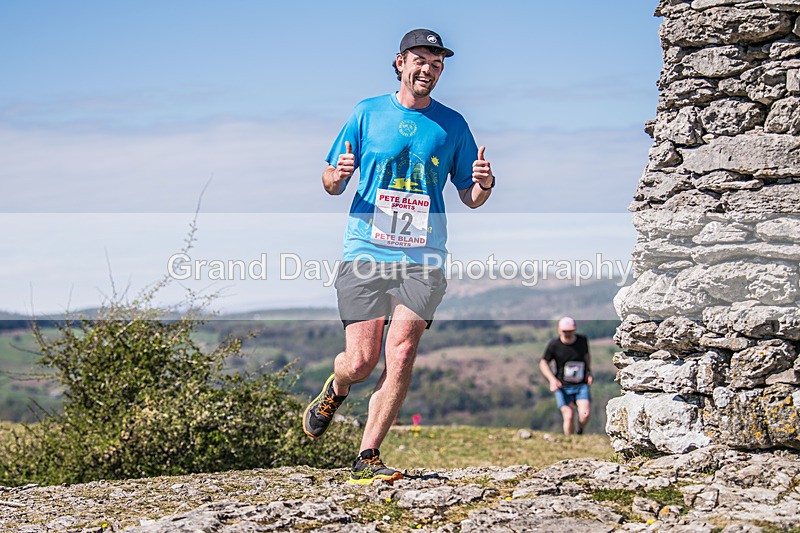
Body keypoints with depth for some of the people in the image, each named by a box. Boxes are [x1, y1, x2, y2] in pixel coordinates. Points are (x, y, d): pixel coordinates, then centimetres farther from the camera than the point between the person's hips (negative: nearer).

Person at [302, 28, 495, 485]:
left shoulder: (451, 125, 11)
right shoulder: (368, 113, 9)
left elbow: (470, 198, 15)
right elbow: (332, 184, 12)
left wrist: (484, 185, -8)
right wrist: (337, 176, -12)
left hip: (423, 258, 1)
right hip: (366, 253, -1)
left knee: (401, 354, -13)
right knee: (361, 363, -6)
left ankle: (367, 459, -6)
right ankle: (335, 391, 31)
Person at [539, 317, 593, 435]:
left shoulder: (582, 341, -2)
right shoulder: (554, 345, -10)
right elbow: (543, 363, 2)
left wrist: (589, 372, 6)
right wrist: (552, 379, -11)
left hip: (581, 385, 2)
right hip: (563, 387, -2)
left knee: (585, 414, -16)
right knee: (569, 416, -15)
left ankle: (580, 431, 16)